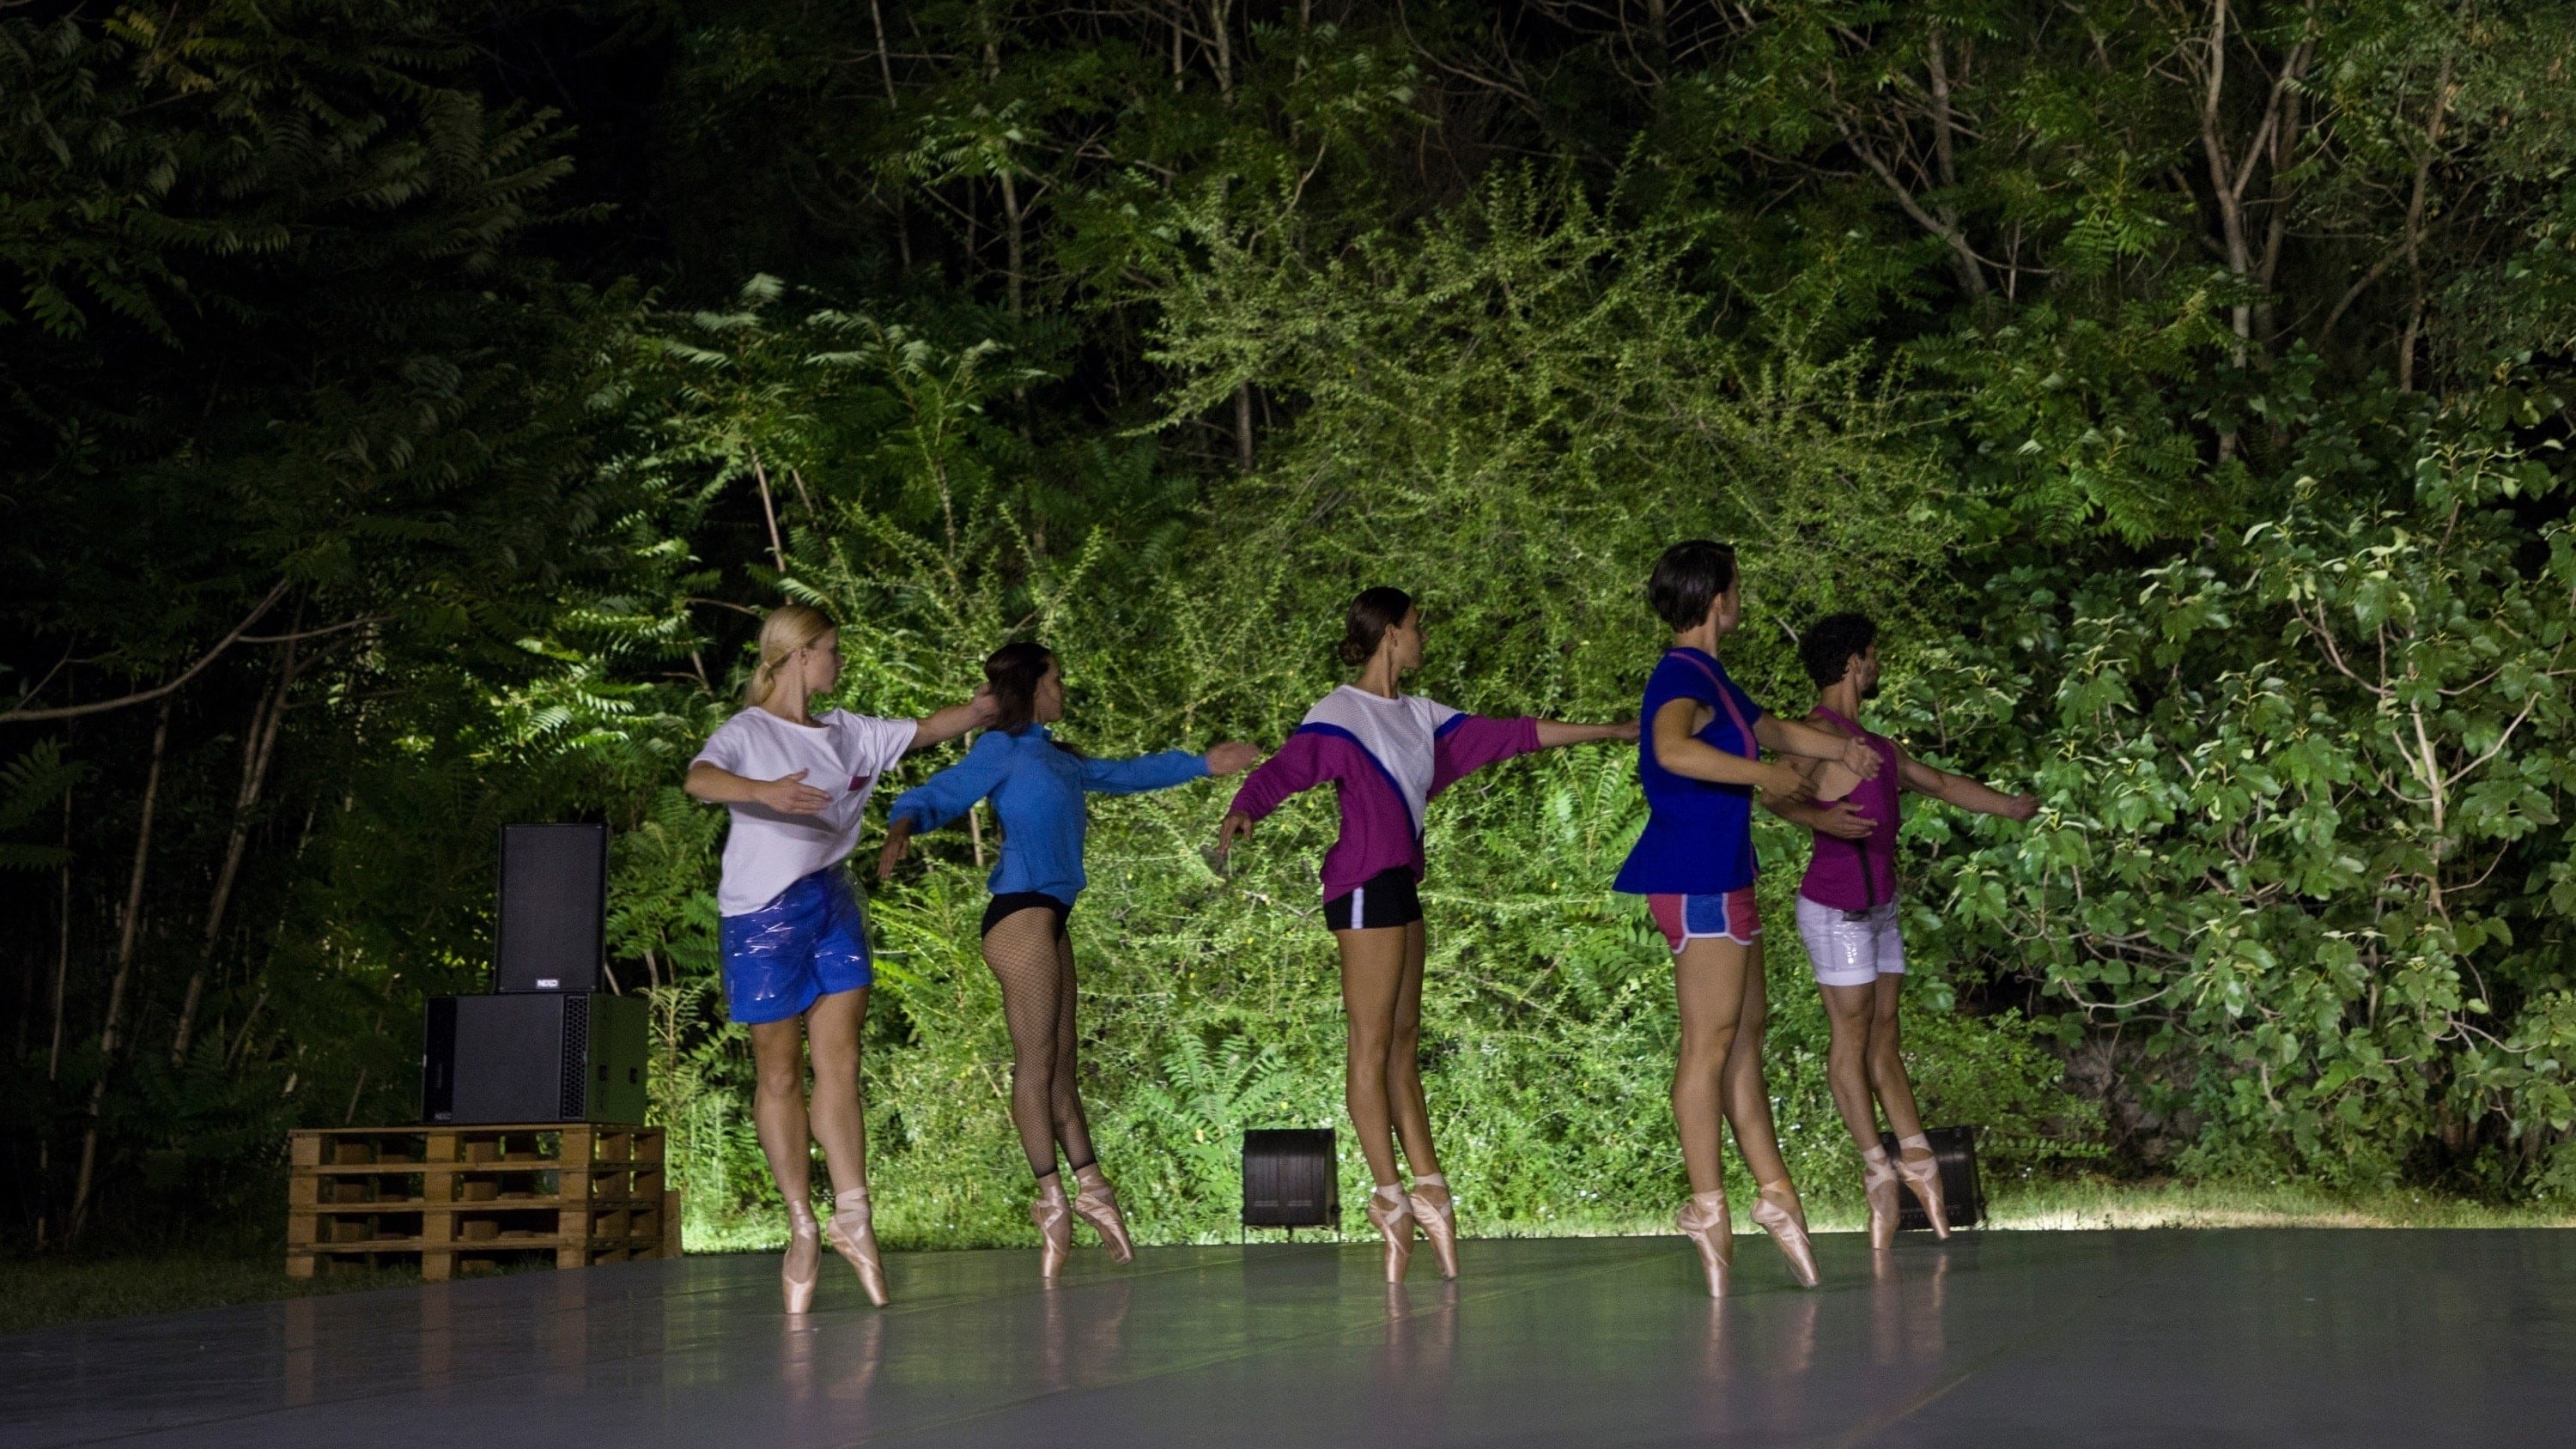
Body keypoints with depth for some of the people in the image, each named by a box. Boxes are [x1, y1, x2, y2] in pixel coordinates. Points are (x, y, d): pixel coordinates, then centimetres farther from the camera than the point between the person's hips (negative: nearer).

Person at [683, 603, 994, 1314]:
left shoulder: (847, 733, 14)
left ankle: (852, 1216, -1)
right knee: (780, 1074, 2)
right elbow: (698, 778, -27)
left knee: (839, 1067, -3)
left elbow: (928, 729, 25)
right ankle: (803, 1228, 9)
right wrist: (763, 792, -45)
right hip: (762, 913, -5)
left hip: (833, 906, 5)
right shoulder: (748, 733, -6)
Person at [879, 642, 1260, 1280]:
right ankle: (1053, 1199, -7)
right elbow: (931, 796, -9)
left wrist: (1201, 765, 43)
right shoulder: (1001, 751, -1)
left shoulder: (1056, 759, 23)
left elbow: (1123, 774, 37)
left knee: (1060, 1064, 11)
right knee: (1035, 1060, -8)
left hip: (1049, 916, 8)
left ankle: (1089, 1187, 13)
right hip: (1021, 911, -8)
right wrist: (901, 832, -30)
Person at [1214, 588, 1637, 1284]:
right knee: (1372, 1044, -6)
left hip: (1401, 886, 9)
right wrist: (1240, 813, -41)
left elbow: (1507, 735, 22)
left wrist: (1607, 732, 24)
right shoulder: (1339, 714, -6)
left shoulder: (1419, 717, 18)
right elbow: (1284, 768, -20)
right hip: (1363, 886, -9)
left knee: (1403, 1045, 10)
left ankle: (1428, 1189, 12)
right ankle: (1391, 1195, -5)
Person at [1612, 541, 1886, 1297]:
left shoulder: (1709, 677, 18)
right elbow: (1673, 749, -38)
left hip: (1719, 876, 11)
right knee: (1710, 1040, -7)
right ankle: (1707, 1206, -4)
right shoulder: (1683, 678, -15)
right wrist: (1763, 774, -30)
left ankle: (1773, 1191, 19)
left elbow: (1769, 728, 36)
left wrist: (1839, 750, 24)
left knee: (1743, 1033, 13)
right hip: (1697, 878, -11)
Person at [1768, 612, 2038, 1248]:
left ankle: (1916, 1159, 14)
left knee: (1884, 1038, 11)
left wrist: (2013, 807, 37)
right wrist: (1818, 817, -50)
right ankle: (1878, 1169, 2)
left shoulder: (1872, 742, 17)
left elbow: (1939, 783, 30)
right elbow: (1778, 791, -30)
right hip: (1835, 909, -9)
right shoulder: (1821, 732, -13)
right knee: (1852, 1035, -2)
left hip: (1878, 909, 9)